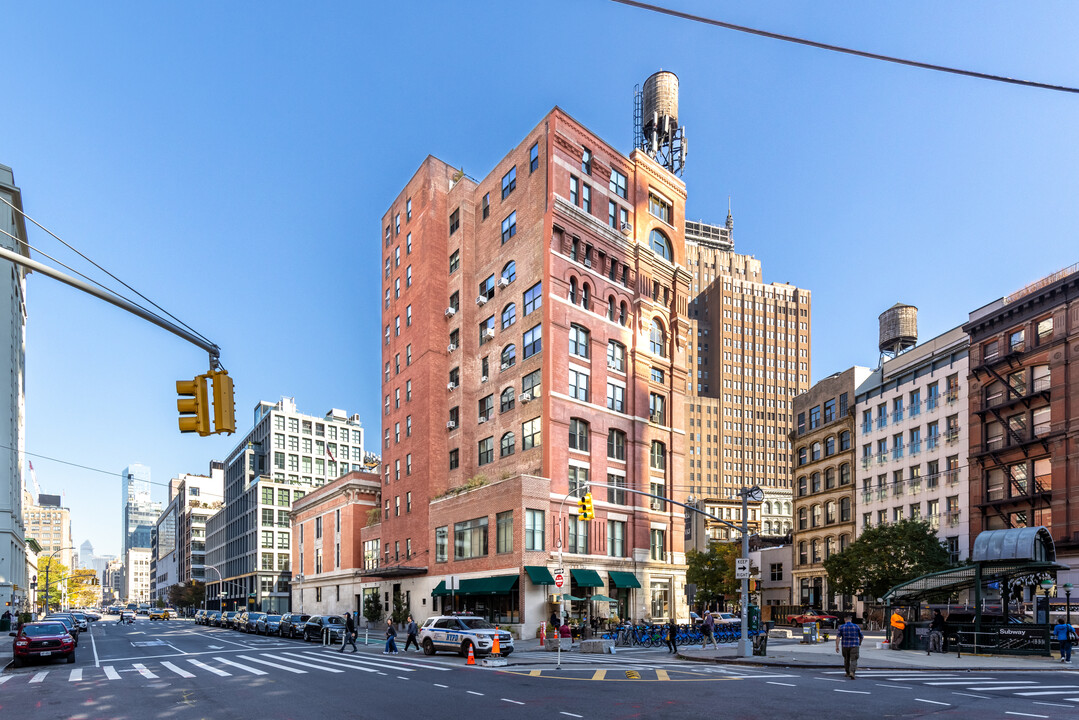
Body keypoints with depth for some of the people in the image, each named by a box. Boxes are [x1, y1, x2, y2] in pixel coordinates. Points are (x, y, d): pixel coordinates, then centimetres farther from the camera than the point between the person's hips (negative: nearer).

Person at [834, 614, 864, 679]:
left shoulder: (841, 627, -2)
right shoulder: (856, 627, 0)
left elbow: (838, 637, -10)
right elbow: (861, 637, 9)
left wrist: (837, 646, -8)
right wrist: (859, 643, 28)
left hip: (845, 646, 2)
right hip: (854, 646, -2)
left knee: (846, 659, 20)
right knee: (853, 660, -4)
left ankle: (847, 673, 33)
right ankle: (852, 672, -25)